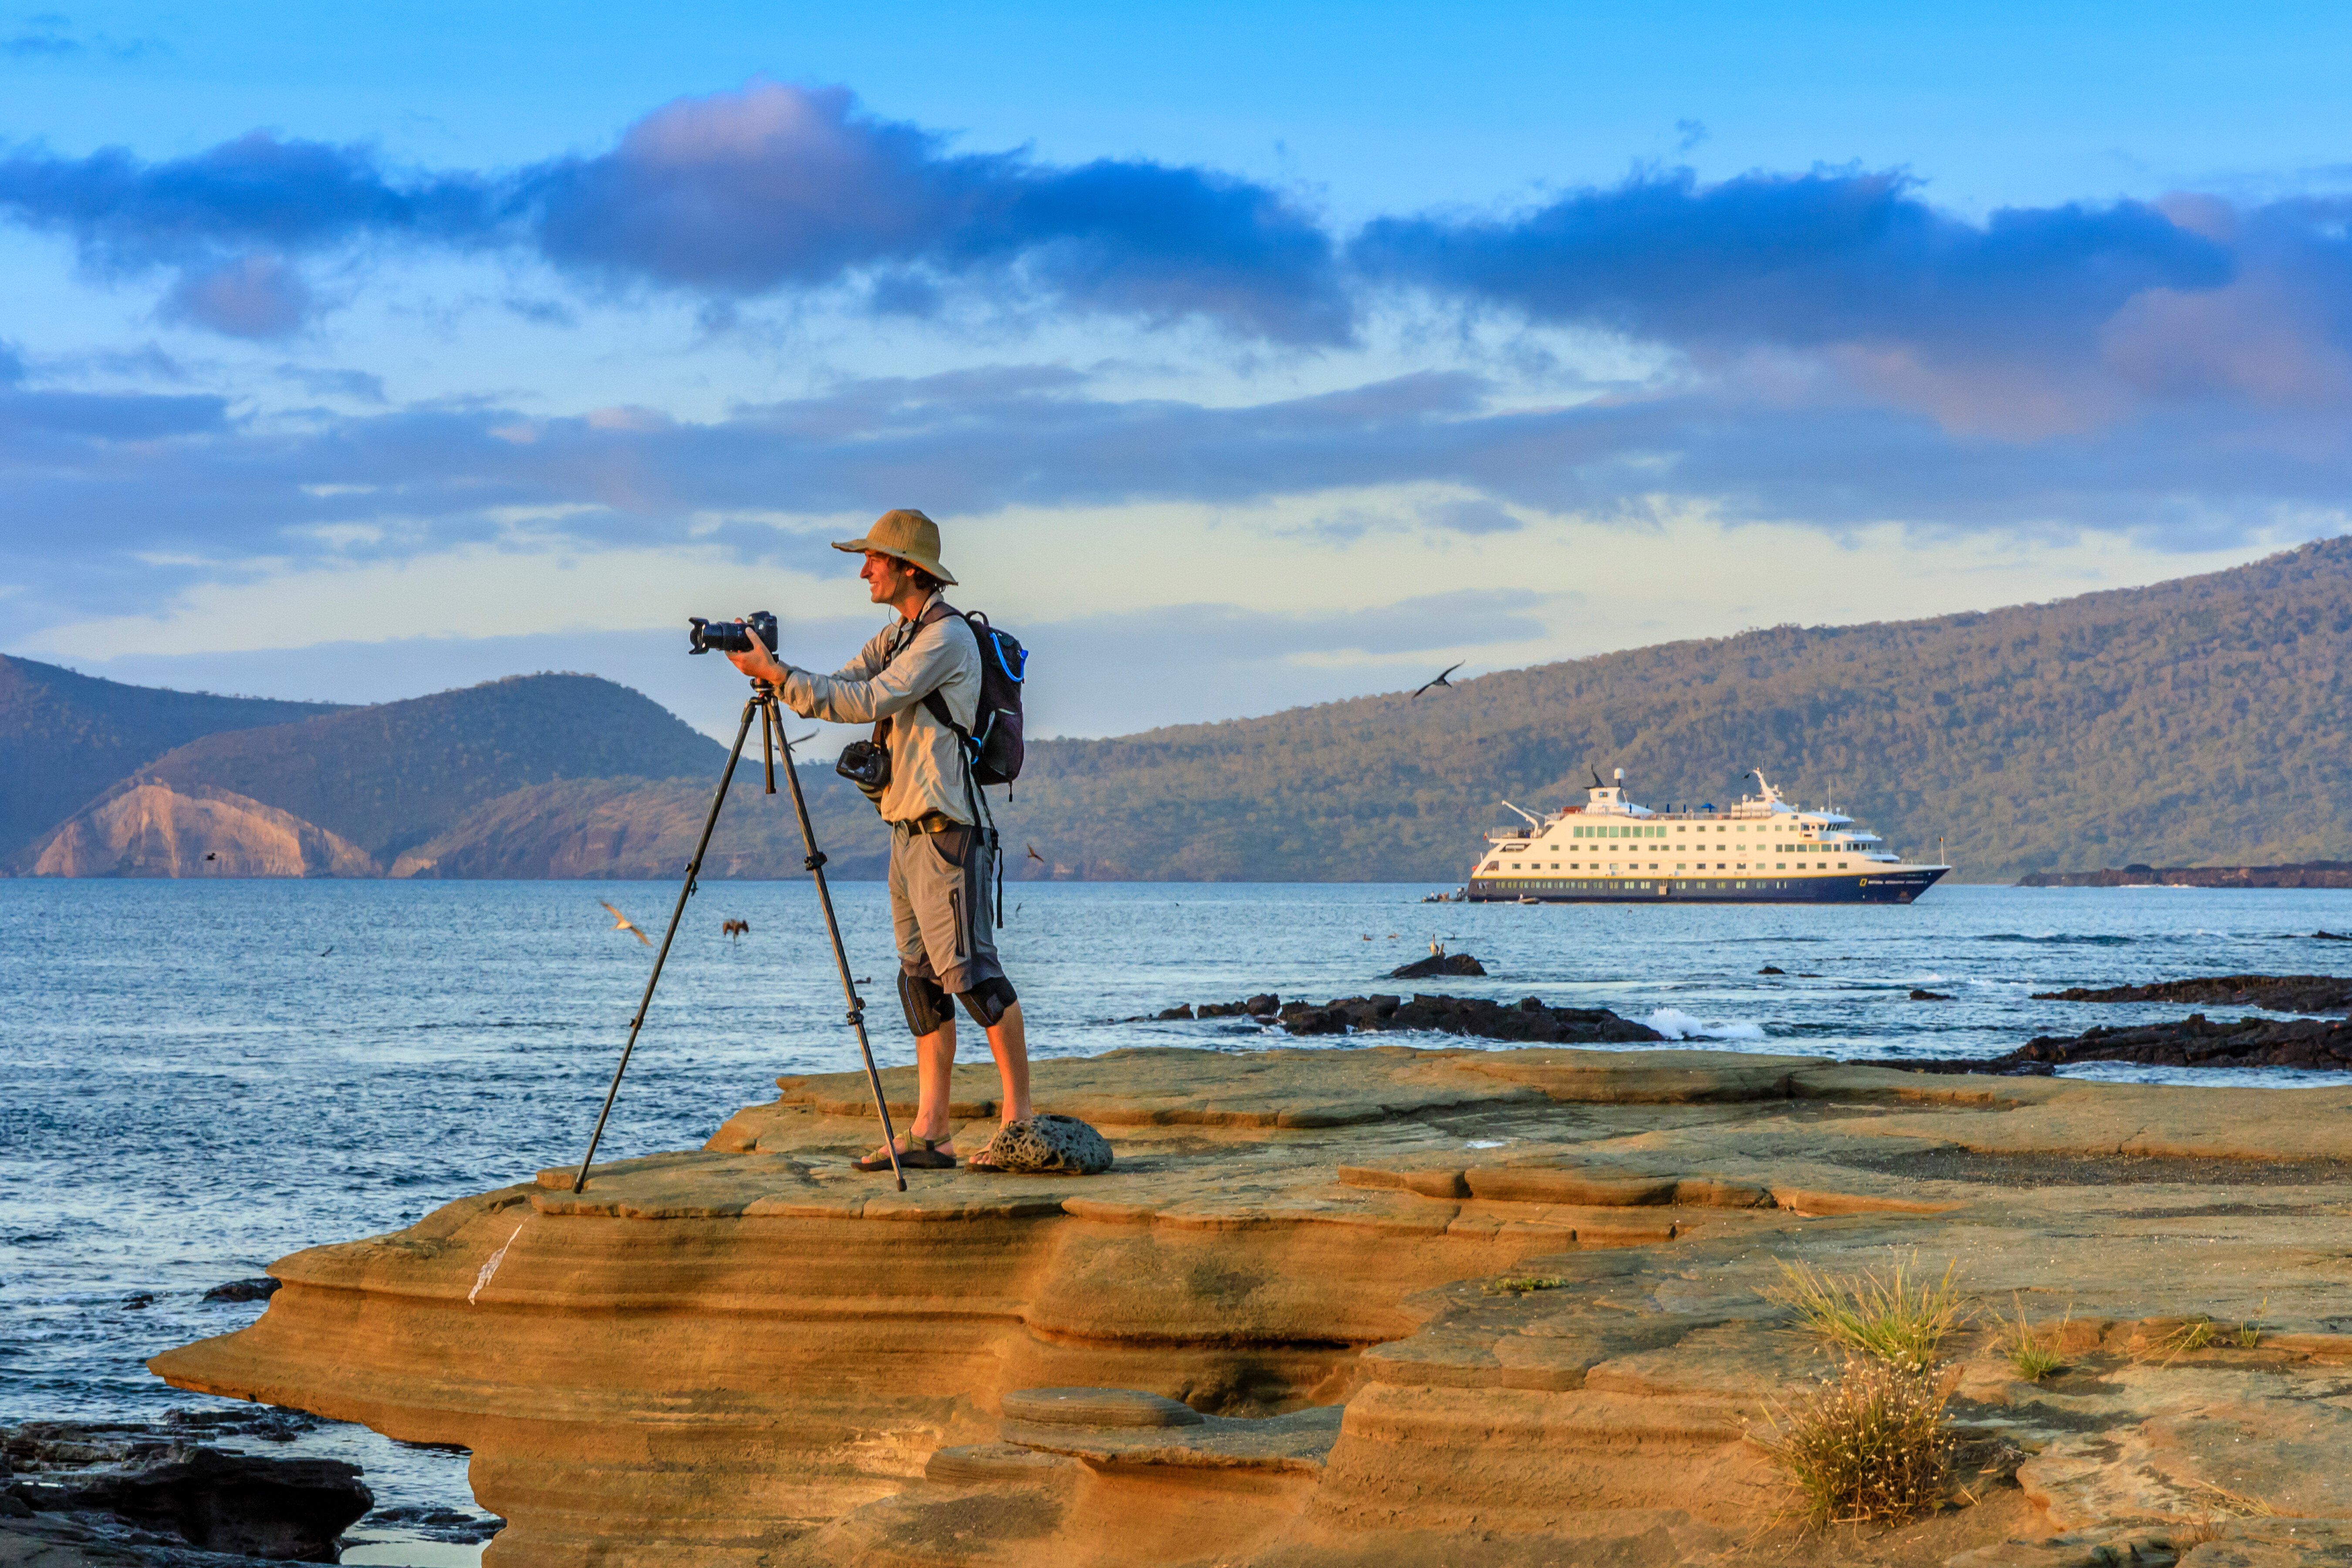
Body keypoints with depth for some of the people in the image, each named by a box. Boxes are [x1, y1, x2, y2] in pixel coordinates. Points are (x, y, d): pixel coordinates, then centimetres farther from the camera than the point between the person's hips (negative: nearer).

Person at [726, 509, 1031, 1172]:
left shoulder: (947, 637, -12)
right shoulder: (895, 637, 18)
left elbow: (867, 703, -19)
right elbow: (833, 693, 13)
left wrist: (777, 673, -17)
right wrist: (773, 674, -4)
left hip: (946, 830, -10)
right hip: (907, 830, 10)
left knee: (968, 968, -11)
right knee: (922, 979, 6)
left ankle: (1020, 1118, -6)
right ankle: (930, 1134, 5)